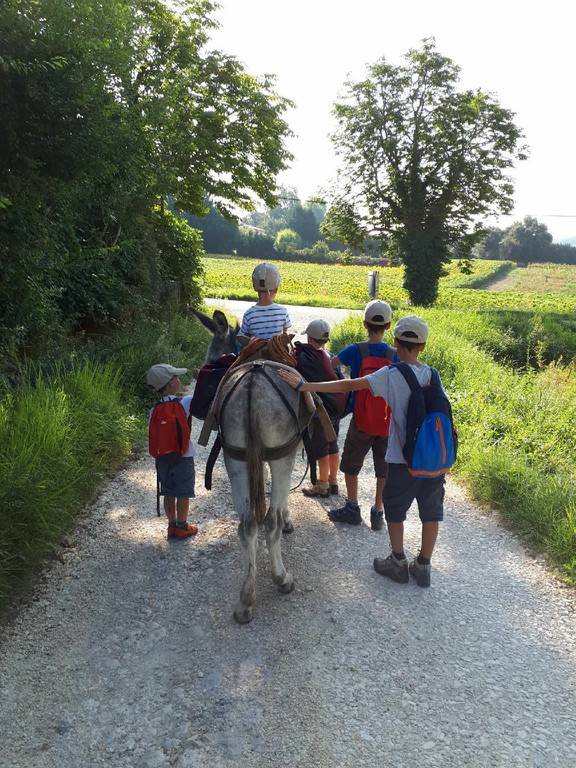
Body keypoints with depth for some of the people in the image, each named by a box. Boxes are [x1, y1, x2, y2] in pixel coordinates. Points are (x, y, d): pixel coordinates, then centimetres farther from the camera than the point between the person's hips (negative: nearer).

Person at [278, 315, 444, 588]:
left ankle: (398, 563, 30)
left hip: (402, 459, -4)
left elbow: (348, 385, -22)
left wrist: (304, 386, -25)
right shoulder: (432, 374, -1)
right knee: (431, 511, 18)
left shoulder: (390, 376, -15)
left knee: (395, 509, 17)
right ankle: (423, 566, 29)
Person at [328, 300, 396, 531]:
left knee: (350, 466, 17)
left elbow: (330, 363, 2)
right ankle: (378, 514, 21)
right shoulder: (395, 356, -8)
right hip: (388, 424, 2)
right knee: (384, 470, 14)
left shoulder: (355, 351, -12)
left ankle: (352, 509, 25)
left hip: (361, 423, -1)